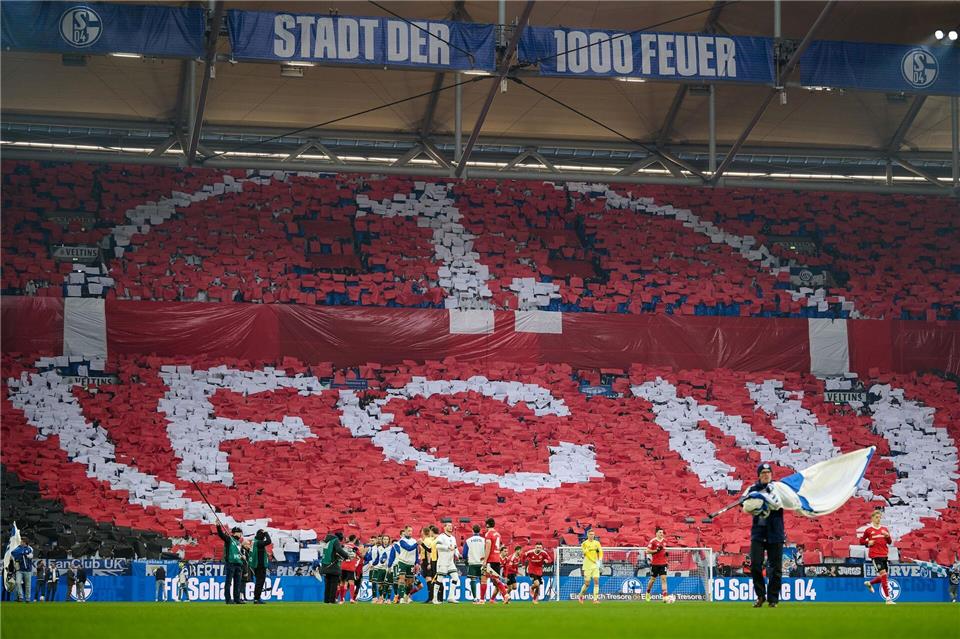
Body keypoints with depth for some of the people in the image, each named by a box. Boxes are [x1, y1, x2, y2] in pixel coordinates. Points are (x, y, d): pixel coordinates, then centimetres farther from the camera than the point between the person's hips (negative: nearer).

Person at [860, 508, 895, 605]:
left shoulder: (884, 529, 10)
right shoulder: (868, 530, -1)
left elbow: (889, 542, 12)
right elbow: (861, 541, 7)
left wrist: (888, 536, -8)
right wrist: (868, 543, -12)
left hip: (884, 555, 5)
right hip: (875, 555, -5)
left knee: (883, 577, 10)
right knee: (883, 574, -16)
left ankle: (869, 583, 42)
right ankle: (888, 599, -14)